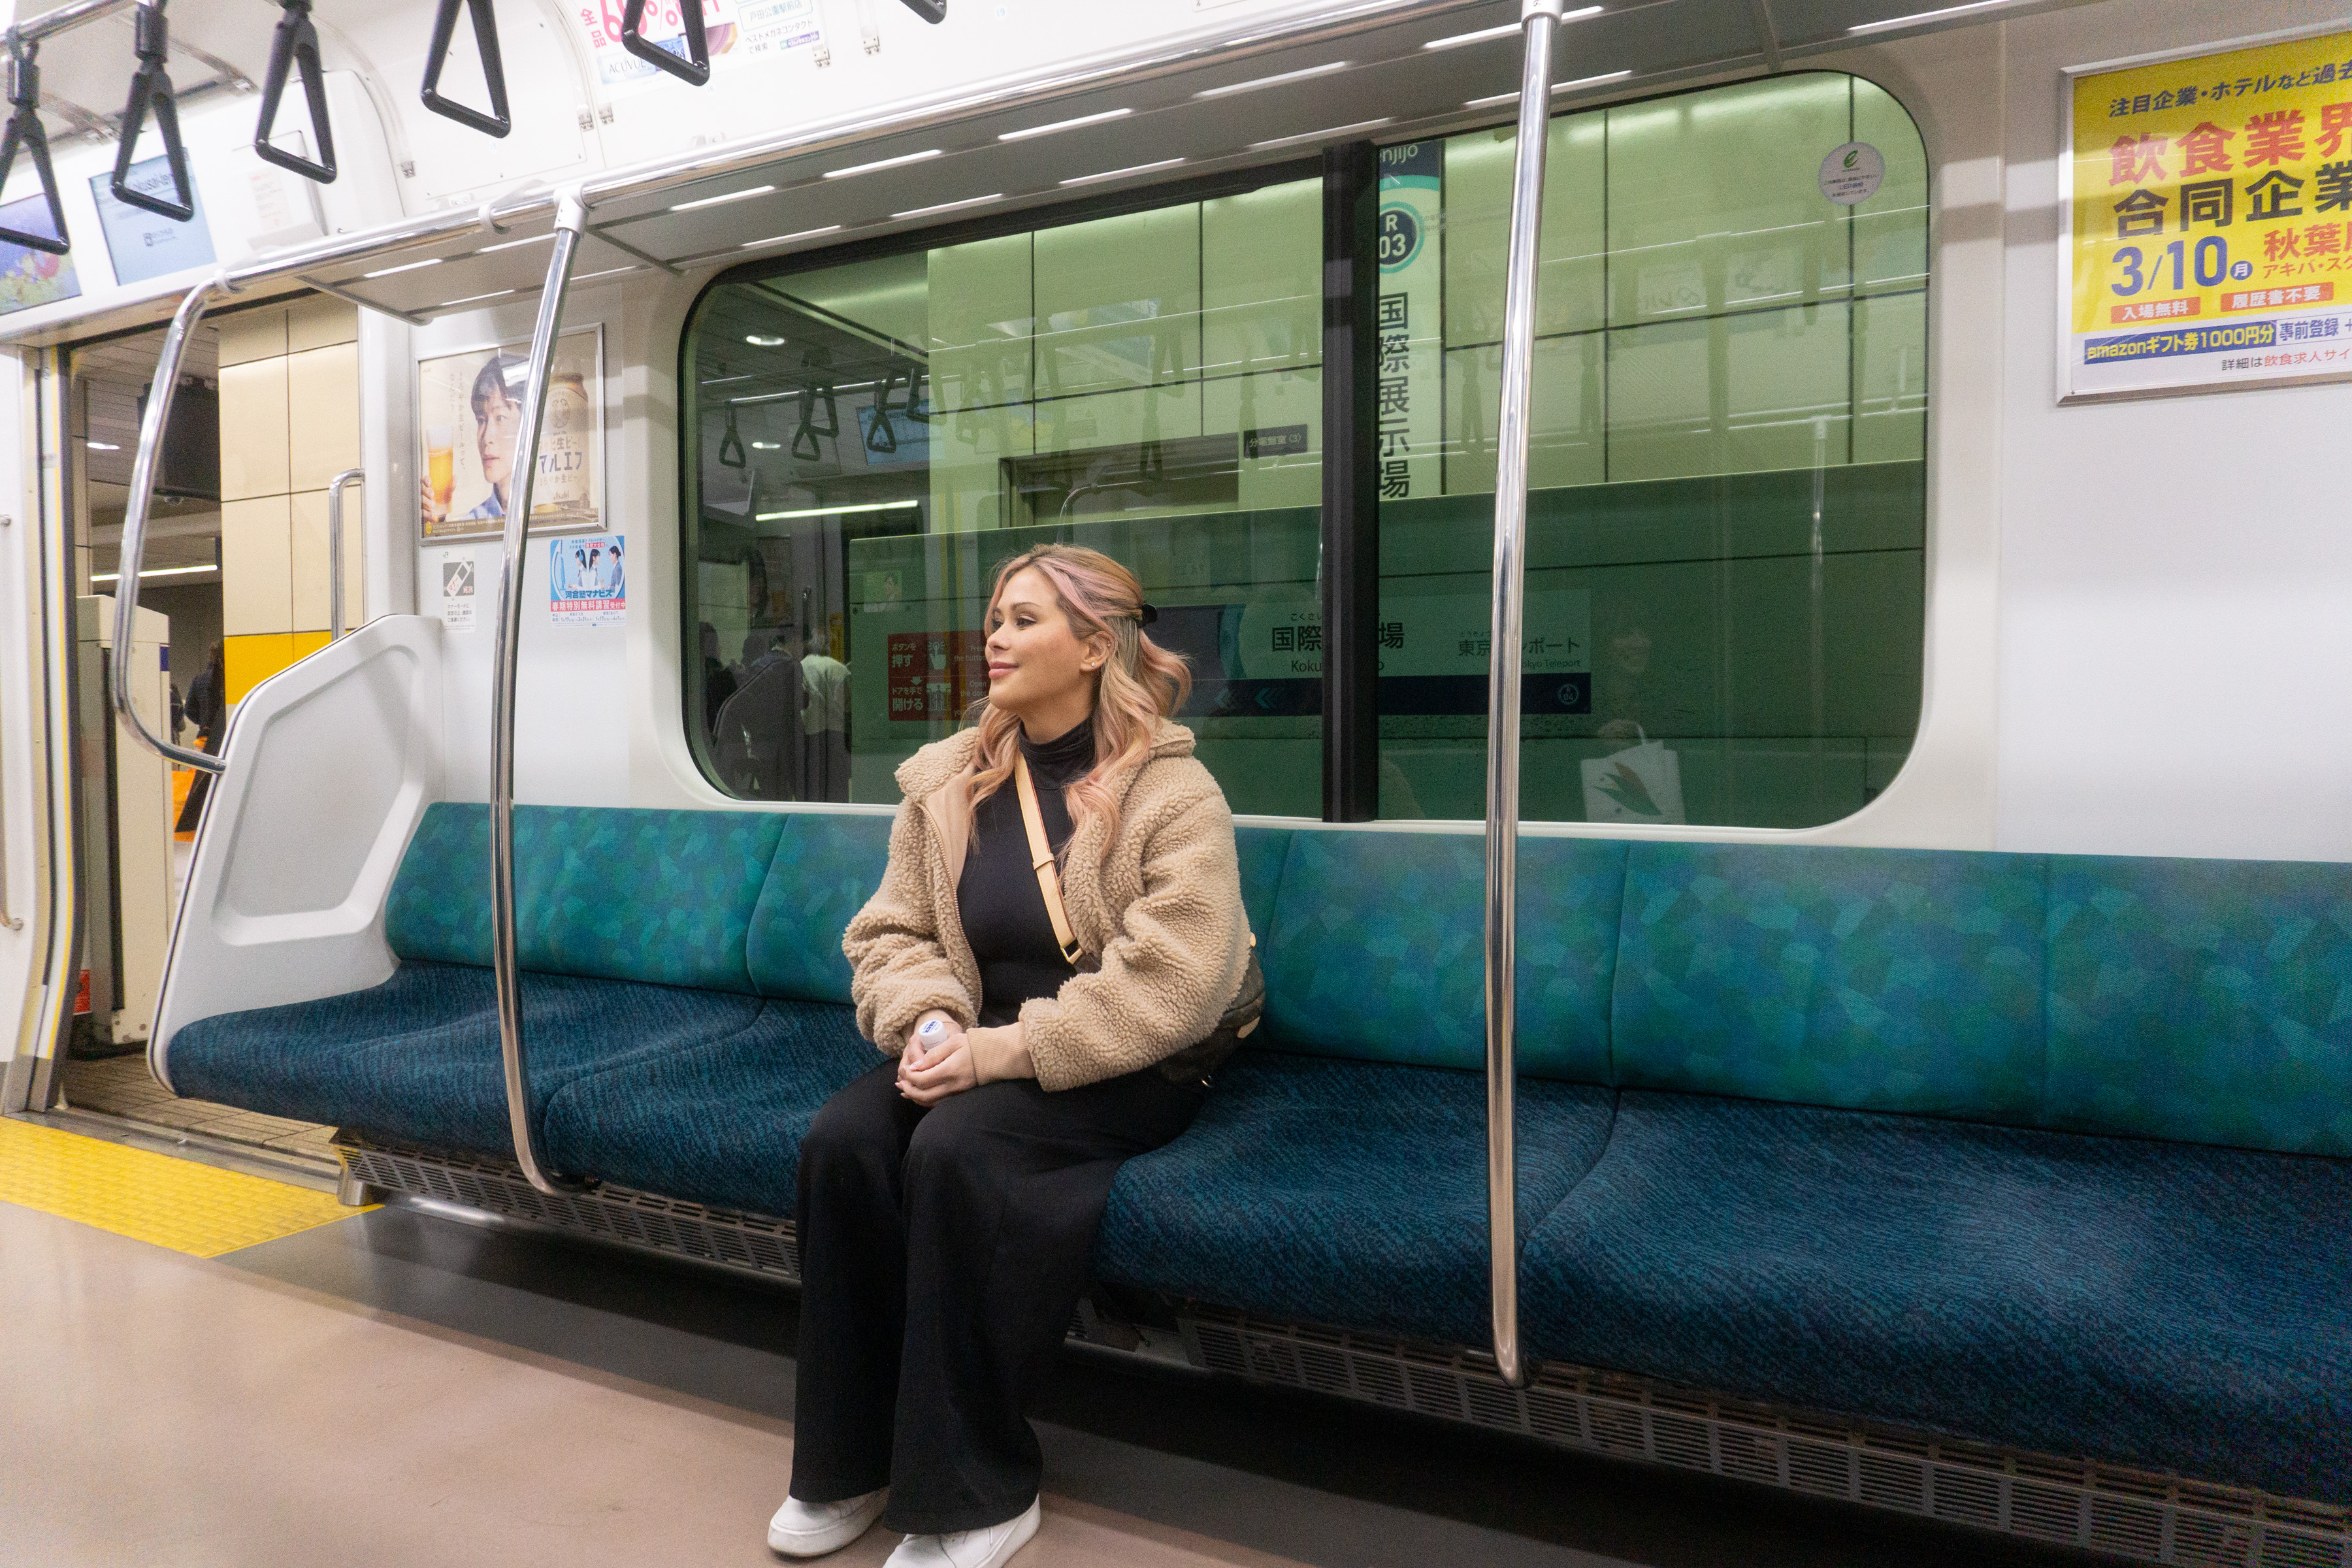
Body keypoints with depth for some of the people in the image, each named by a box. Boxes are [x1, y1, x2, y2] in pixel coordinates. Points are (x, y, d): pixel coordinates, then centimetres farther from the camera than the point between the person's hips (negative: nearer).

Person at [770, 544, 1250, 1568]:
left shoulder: (1172, 792, -11)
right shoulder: (947, 780, 7)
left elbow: (1168, 984, -21)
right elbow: (892, 933, 7)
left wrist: (1006, 1050, -25)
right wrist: (928, 1021, -15)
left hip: (1130, 1069, -5)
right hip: (983, 1049, 5)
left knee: (955, 1148, -30)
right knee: (840, 1138, -22)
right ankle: (852, 1459, -4)